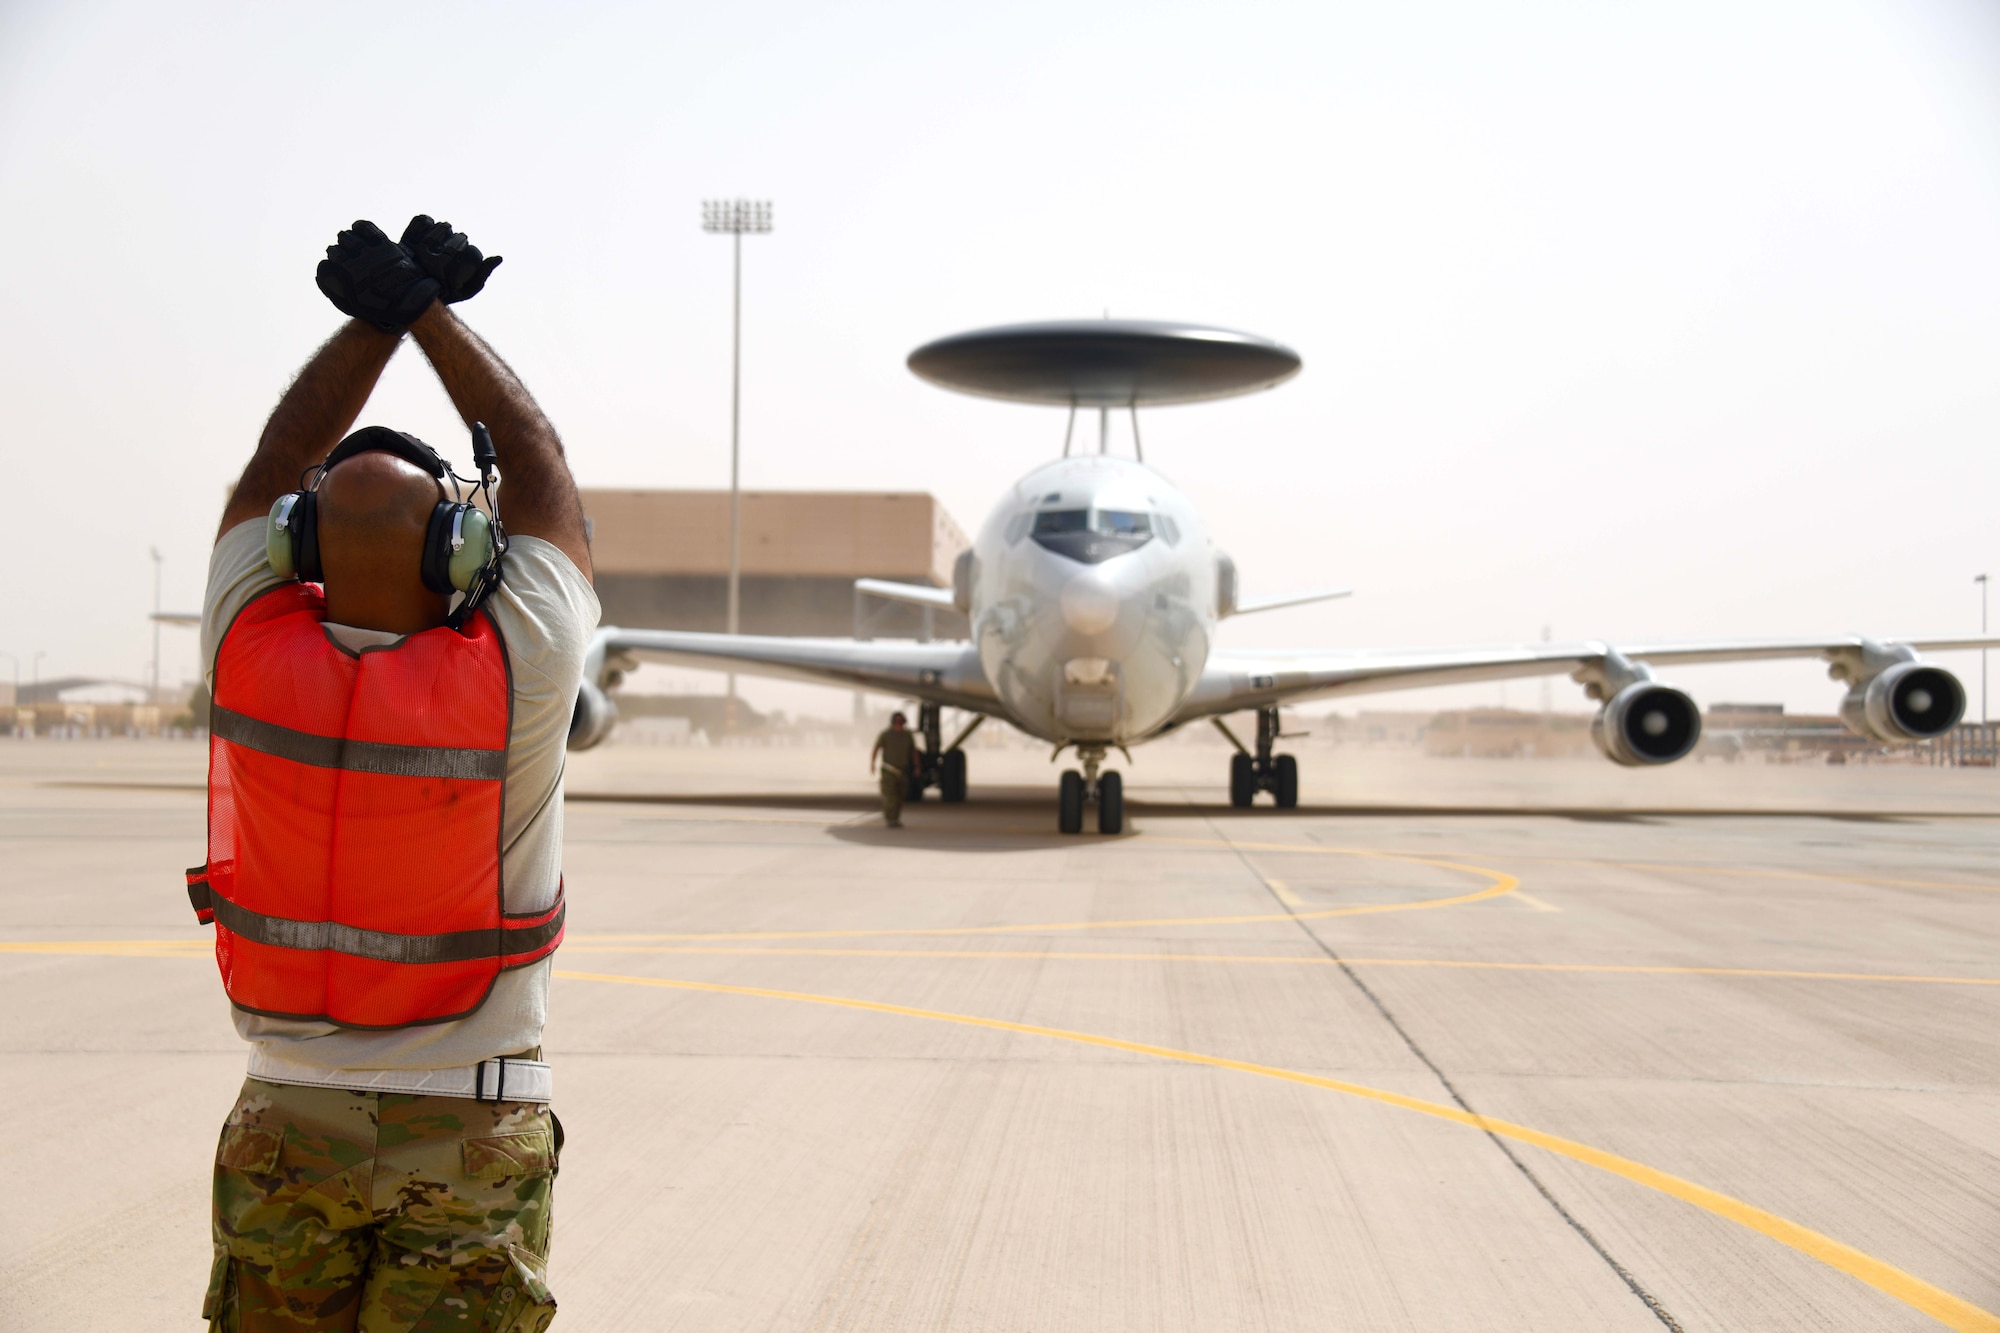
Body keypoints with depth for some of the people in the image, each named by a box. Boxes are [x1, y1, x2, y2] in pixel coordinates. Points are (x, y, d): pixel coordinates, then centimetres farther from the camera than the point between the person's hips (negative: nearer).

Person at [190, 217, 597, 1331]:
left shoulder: (251, 653, -11)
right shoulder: (511, 677, -17)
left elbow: (279, 467, 6)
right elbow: (541, 469, -1)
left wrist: (376, 319, 5)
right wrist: (432, 314, 6)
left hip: (286, 1122, 3)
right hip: (469, 1135, -2)